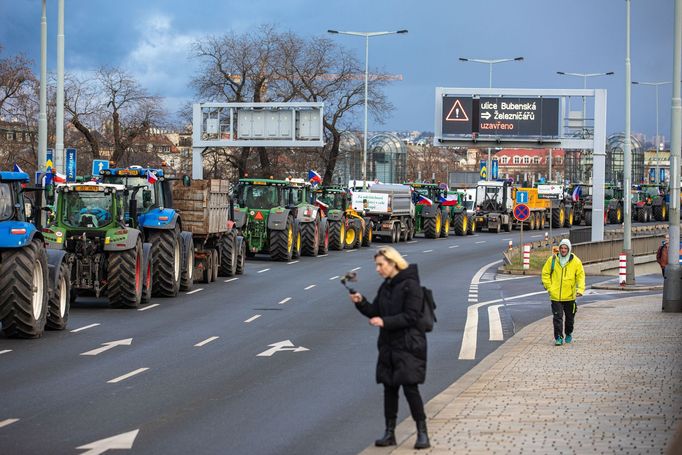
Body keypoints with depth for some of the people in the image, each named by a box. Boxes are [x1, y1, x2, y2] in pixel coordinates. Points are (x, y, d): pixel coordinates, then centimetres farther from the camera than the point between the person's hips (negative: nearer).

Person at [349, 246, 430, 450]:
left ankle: (422, 433, -1)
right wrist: (360, 302, -3)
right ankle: (390, 433, 15)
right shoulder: (385, 286, 12)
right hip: (389, 345, 7)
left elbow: (411, 316, -17)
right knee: (389, 388, 8)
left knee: (410, 387, -9)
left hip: (408, 346, -7)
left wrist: (385, 322, -24)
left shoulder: (410, 285, -12)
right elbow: (375, 312, 14)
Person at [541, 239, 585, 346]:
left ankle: (569, 334, 35)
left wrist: (580, 289, -13)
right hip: (556, 296, -1)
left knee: (570, 317, 15)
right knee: (558, 317, -7)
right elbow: (545, 274, 6)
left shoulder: (575, 261, -2)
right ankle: (558, 337, -5)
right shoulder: (552, 260, -2)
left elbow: (581, 276, 1)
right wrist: (549, 287, -3)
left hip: (570, 296, 1)